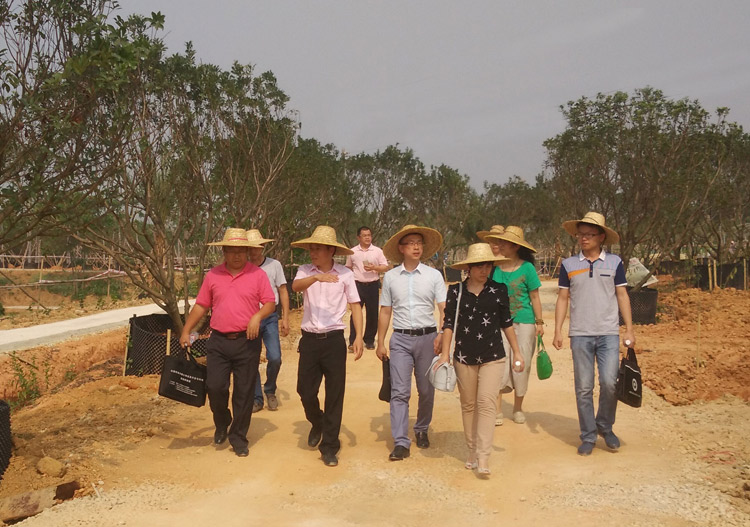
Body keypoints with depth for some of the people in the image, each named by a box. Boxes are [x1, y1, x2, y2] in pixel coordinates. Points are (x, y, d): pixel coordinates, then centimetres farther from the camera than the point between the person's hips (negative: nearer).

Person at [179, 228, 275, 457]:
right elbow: (200, 305, 12)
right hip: (218, 341, 2)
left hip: (247, 342, -2)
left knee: (244, 392, 4)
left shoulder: (257, 275, 0)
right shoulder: (213, 275, 7)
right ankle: (222, 424, 28)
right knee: (214, 387, -2)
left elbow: (270, 304, -1)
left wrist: (258, 316, -20)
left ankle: (238, 437, 20)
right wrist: (186, 331, 8)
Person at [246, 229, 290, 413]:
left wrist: (285, 318, -1)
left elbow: (283, 291, 3)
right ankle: (257, 399, 20)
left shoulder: (274, 265, -1)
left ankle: (270, 391, 17)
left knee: (274, 358, -10)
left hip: (270, 318, -1)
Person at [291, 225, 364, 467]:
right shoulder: (305, 271, 2)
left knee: (334, 395, 3)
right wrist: (316, 277, -39)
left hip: (334, 339, -1)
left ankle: (329, 446, 17)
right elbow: (296, 286, -20)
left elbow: (355, 305, 1)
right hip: (309, 339, 1)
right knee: (305, 390, 5)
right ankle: (317, 423, 38)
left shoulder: (345, 274, -1)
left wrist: (359, 336, -10)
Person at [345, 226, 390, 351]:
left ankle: (369, 340, 19)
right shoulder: (352, 252, 7)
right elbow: (348, 268, 17)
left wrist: (374, 268, -14)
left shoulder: (378, 251, 5)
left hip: (373, 285, 1)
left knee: (372, 314, 5)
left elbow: (385, 267, 4)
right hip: (357, 285, 0)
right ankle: (352, 342, 1)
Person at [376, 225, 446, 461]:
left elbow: (444, 309, -2)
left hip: (427, 337, 0)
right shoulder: (390, 277, 5)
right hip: (400, 338, 0)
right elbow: (385, 311, 9)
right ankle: (400, 442, 0)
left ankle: (422, 430, 33)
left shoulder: (434, 275, 2)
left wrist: (442, 336, -17)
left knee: (426, 390, 11)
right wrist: (380, 343, 6)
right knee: (399, 392, -4)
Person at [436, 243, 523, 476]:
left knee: (487, 403, -10)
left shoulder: (498, 290, 1)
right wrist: (445, 353, -6)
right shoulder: (456, 291, 0)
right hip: (464, 356, 1)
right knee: (468, 405, 10)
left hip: (493, 356, -1)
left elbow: (507, 323, 8)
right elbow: (449, 323, 1)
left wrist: (517, 352, 10)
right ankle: (472, 452, 24)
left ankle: (483, 458, -7)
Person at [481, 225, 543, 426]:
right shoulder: (495, 268, 1)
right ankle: (497, 410, 8)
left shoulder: (527, 267, -4)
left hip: (523, 323, -1)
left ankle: (518, 408, 24)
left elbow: (534, 298, 0)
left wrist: (539, 322, -1)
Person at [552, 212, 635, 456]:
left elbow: (622, 296, 8)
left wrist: (629, 329, 3)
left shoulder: (614, 262, 6)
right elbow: (562, 298, 8)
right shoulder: (568, 264, 6)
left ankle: (605, 427, 17)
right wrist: (558, 331, 1)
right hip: (580, 335, 1)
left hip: (609, 334, 0)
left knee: (609, 383, -8)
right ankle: (588, 437, 16)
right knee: (583, 388, 3)